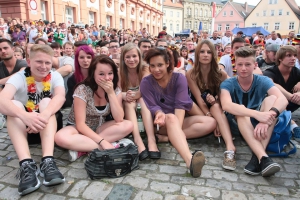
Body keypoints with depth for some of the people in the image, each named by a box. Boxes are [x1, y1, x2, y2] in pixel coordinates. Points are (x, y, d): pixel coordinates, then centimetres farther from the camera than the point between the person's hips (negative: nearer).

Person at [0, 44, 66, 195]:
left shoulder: (55, 76, -9)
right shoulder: (19, 77, -13)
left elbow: (60, 96, -30)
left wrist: (45, 115, -50)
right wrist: (25, 116, -52)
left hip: (48, 126, 0)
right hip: (22, 128, 0)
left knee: (46, 102, -27)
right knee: (15, 105, -27)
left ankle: (48, 161, -42)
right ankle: (26, 164, -43)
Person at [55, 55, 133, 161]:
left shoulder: (116, 90, -9)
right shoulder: (83, 90, -21)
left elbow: (119, 119, -19)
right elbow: (80, 124, -23)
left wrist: (111, 93, -26)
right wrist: (102, 142, -33)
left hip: (99, 128, 4)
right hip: (79, 129, -3)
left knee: (128, 125, -24)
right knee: (61, 138, -36)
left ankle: (82, 148, -24)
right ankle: (112, 146, -29)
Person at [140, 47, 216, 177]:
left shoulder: (179, 78, -7)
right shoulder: (146, 83, -8)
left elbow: (180, 105, -18)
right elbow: (152, 106, -14)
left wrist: (177, 128, -35)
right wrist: (159, 113, -39)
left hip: (179, 120, 3)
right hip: (160, 124, -3)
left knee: (211, 123, -20)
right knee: (171, 118, -38)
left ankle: (166, 138, -32)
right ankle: (189, 160, -61)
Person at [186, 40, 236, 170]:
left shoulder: (221, 74, -8)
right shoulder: (191, 74, -12)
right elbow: (199, 99, -19)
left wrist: (215, 102, -29)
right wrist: (211, 117, -30)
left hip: (218, 109, 0)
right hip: (199, 111, 0)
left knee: (216, 107, -35)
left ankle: (230, 148, -52)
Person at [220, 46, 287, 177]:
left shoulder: (263, 81, -8)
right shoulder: (228, 84, -12)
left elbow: (283, 100, -26)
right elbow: (226, 105, -34)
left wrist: (269, 116, -47)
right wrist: (257, 114, -47)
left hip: (259, 125, 2)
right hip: (237, 124, -1)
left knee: (271, 99, -25)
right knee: (240, 111, -33)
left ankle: (257, 156, -38)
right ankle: (263, 157, -46)